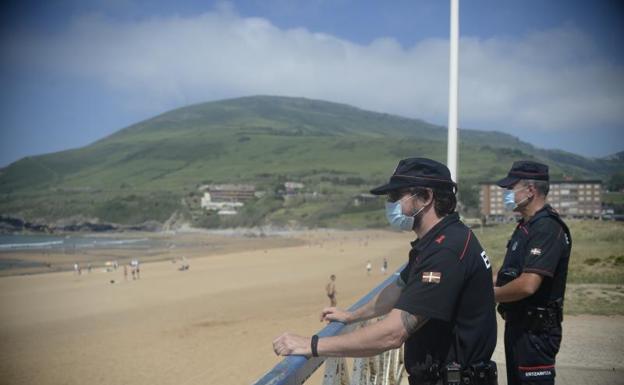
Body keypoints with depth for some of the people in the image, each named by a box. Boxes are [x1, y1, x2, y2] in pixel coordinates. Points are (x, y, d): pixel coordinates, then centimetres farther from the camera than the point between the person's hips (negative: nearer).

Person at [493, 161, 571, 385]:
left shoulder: (546, 228, -21)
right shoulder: (527, 226, 13)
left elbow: (528, 285, -30)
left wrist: (491, 295, -15)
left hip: (536, 330, -10)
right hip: (519, 324, 10)